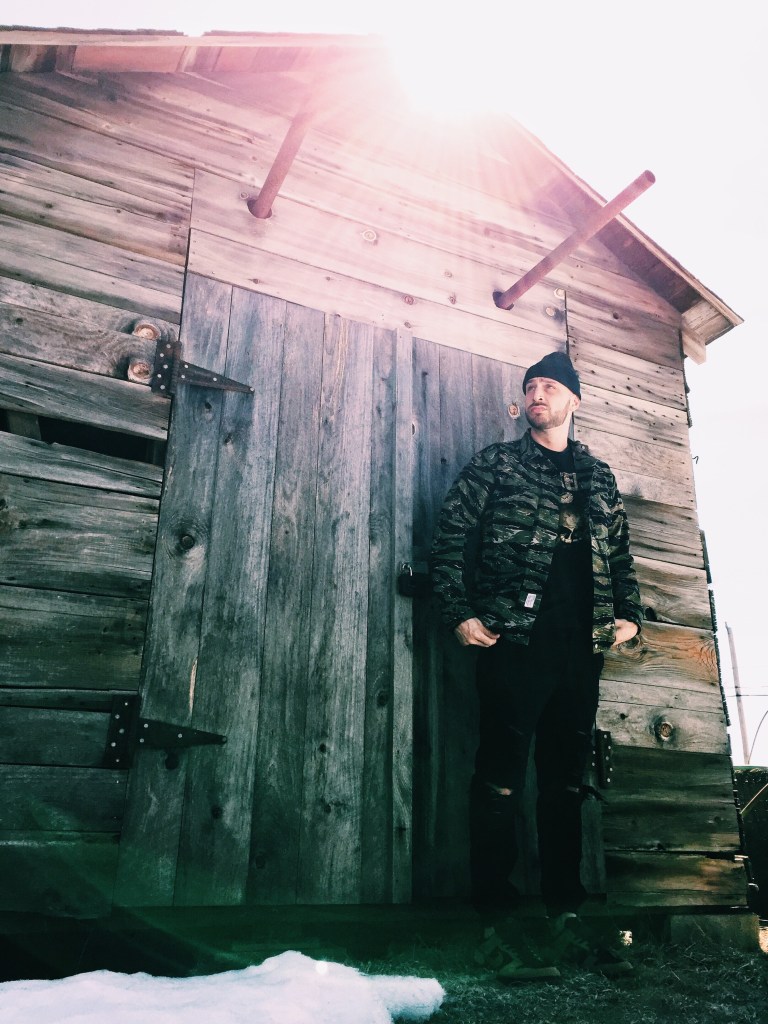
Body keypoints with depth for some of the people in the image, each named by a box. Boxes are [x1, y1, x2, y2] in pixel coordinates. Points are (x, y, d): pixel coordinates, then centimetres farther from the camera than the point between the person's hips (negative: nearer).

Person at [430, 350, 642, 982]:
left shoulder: (599, 477, 19)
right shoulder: (497, 464, 6)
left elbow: (620, 552, 21)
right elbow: (452, 537, 0)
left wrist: (629, 614, 7)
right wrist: (460, 613, -10)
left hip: (581, 646, 5)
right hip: (515, 639, -4)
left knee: (567, 782, 11)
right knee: (502, 778, -3)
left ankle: (566, 914, 22)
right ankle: (499, 919, 6)